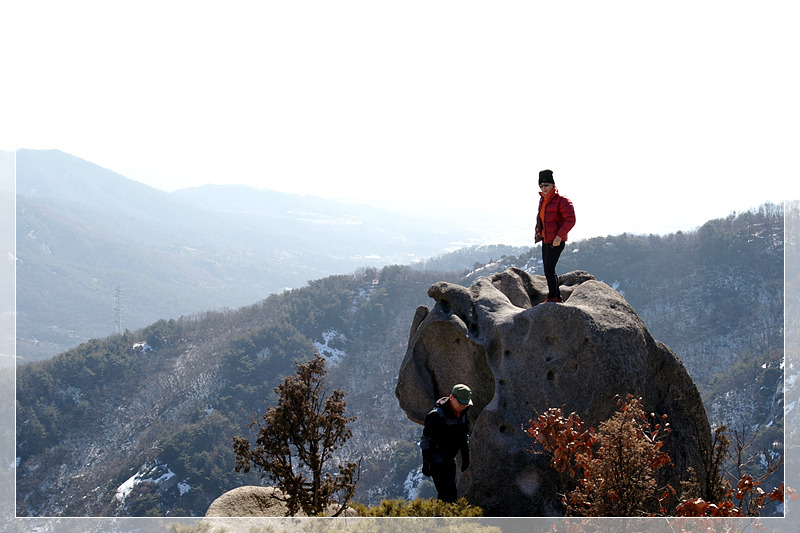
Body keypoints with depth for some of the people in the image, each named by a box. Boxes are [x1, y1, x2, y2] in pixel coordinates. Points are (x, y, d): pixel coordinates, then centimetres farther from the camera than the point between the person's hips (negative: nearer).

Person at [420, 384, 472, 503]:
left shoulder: (462, 413, 4)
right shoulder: (437, 415, -21)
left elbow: (464, 436, 18)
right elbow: (426, 440, -18)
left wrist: (466, 457, 18)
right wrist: (425, 463, -17)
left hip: (450, 460, 8)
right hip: (437, 460, -8)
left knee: (448, 494, 13)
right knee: (449, 494, -13)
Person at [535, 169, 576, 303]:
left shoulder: (561, 200, -14)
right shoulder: (542, 200, 13)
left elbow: (570, 220, -19)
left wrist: (559, 236, -24)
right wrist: (538, 232, 17)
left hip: (556, 241, -9)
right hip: (545, 240, 9)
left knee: (549, 270, -10)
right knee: (548, 270, 13)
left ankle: (552, 298, -1)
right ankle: (558, 297, 23)